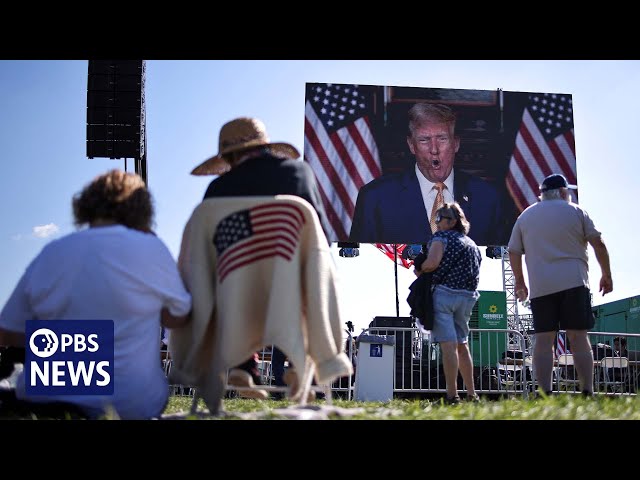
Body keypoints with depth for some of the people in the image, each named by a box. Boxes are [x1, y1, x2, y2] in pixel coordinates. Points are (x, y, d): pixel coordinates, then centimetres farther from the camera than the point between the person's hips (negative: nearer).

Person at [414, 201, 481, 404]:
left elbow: (433, 262, -16)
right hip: (467, 297, 7)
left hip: (444, 293, -7)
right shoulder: (472, 244, 22)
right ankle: (472, 394, 17)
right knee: (462, 345, 16)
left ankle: (452, 395, -14)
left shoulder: (441, 236, -1)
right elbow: (475, 275, 19)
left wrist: (419, 270, 1)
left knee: (448, 344, -11)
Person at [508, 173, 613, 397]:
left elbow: (513, 252, 12)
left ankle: (545, 394, -6)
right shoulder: (575, 211, 7)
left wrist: (519, 281, 22)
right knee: (579, 338, -1)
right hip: (573, 283, -2)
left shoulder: (525, 216, 14)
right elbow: (598, 243, 2)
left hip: (540, 287, 2)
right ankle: (587, 393, -3)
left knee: (543, 341, 0)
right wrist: (606, 275, 11)